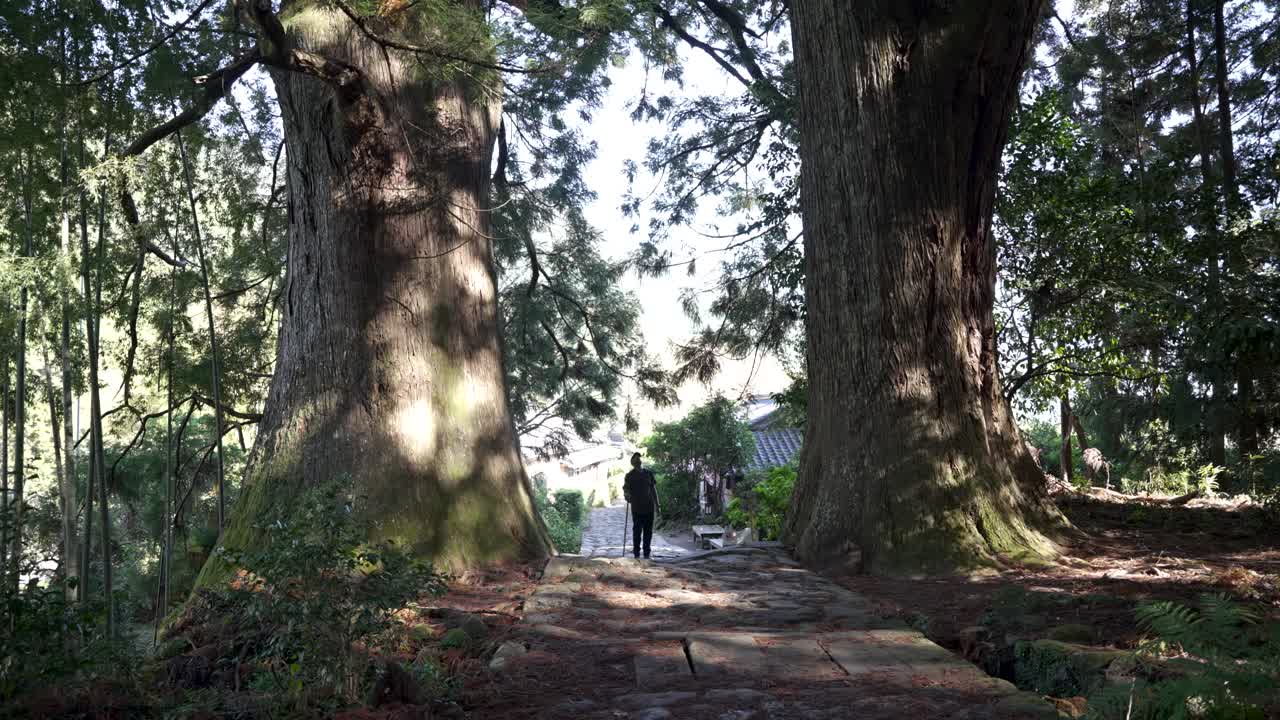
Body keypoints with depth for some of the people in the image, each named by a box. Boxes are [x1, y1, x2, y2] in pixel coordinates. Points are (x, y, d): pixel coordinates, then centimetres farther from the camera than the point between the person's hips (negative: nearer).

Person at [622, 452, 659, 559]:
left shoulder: (649, 474, 12)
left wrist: (657, 505, 11)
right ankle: (636, 552, 4)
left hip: (649, 507, 3)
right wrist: (627, 496, -27)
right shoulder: (630, 476, 2)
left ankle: (647, 553, 11)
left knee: (648, 531, 5)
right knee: (637, 530, -2)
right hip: (637, 507, -3)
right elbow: (626, 489, -4)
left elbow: (653, 490, 15)